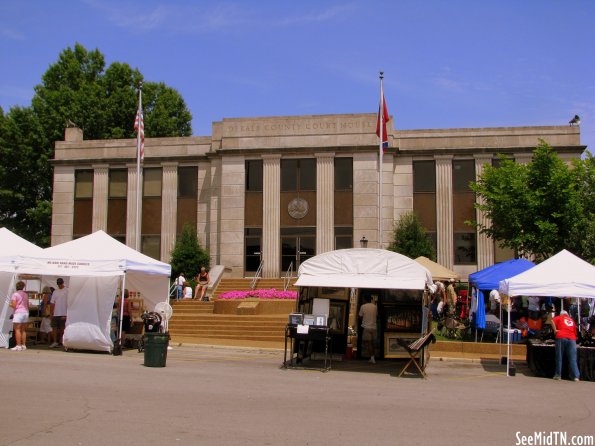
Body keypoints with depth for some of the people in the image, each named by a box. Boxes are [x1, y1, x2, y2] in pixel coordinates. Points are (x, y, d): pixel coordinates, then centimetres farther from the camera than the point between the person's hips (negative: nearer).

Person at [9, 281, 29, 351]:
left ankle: (18, 346, -10)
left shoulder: (15, 294, -6)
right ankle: (23, 345, 9)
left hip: (18, 313, -6)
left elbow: (14, 305, -12)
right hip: (25, 312, 6)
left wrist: (10, 305, 7)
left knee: (17, 329, -5)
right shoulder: (26, 294, 12)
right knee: (23, 330, 10)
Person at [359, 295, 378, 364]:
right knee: (373, 343, 12)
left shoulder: (363, 306, -6)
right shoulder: (375, 306, 4)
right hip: (374, 327, 3)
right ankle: (373, 357, 18)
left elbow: (360, 316, -2)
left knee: (369, 343, -4)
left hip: (366, 327, -3)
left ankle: (372, 356, -18)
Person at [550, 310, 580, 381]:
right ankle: (576, 376, -8)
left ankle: (558, 375, 2)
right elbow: (575, 332, 25)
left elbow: (553, 321, -4)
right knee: (573, 359, 0)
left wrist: (555, 330, 1)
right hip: (572, 338, 2)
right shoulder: (572, 320, 26)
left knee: (559, 357, 3)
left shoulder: (559, 317, 17)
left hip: (561, 337, -2)